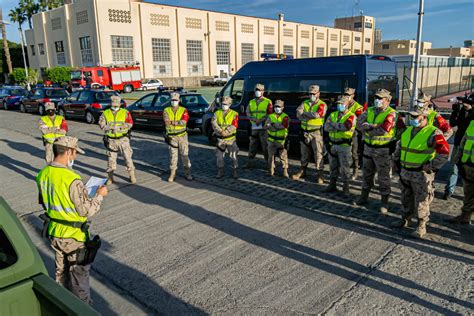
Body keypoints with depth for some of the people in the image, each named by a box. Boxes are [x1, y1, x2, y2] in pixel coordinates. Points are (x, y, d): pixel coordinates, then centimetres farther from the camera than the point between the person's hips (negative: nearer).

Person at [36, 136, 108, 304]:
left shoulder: (42, 175, -4)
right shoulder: (72, 180, -29)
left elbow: (45, 203, 9)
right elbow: (87, 210, -22)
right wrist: (100, 195, -9)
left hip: (54, 232, 7)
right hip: (74, 235, -7)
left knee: (61, 270, 25)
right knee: (79, 273, 12)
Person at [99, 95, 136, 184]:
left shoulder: (125, 112, 3)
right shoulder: (105, 113, 7)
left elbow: (130, 124, -6)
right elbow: (102, 125, -3)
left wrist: (119, 127, -19)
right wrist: (112, 127, -18)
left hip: (123, 139, -1)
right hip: (111, 140, 2)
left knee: (128, 157, -1)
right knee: (111, 158, 8)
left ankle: (132, 176, 10)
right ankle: (110, 177, 19)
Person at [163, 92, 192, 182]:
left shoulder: (183, 110, 2)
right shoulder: (166, 111, 4)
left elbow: (184, 122, -14)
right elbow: (166, 123, -11)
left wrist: (172, 122, -13)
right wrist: (178, 122, -15)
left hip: (182, 136, 0)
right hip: (171, 137, 1)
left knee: (185, 155, 3)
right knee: (173, 155, 4)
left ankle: (187, 173, 13)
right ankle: (172, 174, 14)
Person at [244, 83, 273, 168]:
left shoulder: (268, 102, 1)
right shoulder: (251, 102, 16)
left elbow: (269, 114, -6)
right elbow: (247, 113, 8)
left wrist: (261, 120, -18)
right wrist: (254, 119, -10)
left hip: (263, 127, -5)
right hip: (253, 127, 5)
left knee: (265, 145, -2)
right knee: (252, 145, 10)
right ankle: (250, 162, 21)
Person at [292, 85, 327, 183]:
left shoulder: (322, 105, -2)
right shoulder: (305, 103, 11)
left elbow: (317, 114, -21)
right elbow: (298, 114, -6)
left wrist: (304, 114, -10)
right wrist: (311, 116, -18)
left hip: (316, 132, -4)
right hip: (304, 132, 5)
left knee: (318, 154, -3)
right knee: (304, 153, 15)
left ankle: (320, 175, 4)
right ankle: (302, 171, 28)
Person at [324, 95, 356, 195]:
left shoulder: (351, 116, -6)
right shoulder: (333, 114, 9)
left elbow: (346, 126, -25)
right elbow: (326, 127, -5)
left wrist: (333, 124, -12)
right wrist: (339, 127, -17)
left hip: (344, 145, -5)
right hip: (332, 144, 5)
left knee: (345, 167, 1)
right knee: (333, 166, 14)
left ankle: (345, 187, 13)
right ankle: (332, 185, 26)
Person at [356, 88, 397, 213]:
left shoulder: (391, 113, -12)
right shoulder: (369, 111, 6)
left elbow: (384, 130, -25)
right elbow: (359, 124, -7)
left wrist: (368, 127, -13)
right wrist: (374, 126, -19)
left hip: (383, 150, -6)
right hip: (368, 147, 6)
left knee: (384, 176, 5)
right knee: (367, 174, 18)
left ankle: (384, 202, 18)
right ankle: (364, 197, 33)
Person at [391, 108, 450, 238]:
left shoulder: (433, 133, -15)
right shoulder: (408, 130, 8)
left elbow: (444, 153, -21)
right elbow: (399, 146, 23)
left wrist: (430, 167, -17)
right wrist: (396, 161, 18)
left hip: (421, 175, -7)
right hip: (405, 172, 7)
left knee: (421, 201, 5)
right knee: (406, 199, 20)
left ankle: (421, 227, 19)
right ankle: (405, 220, 37)